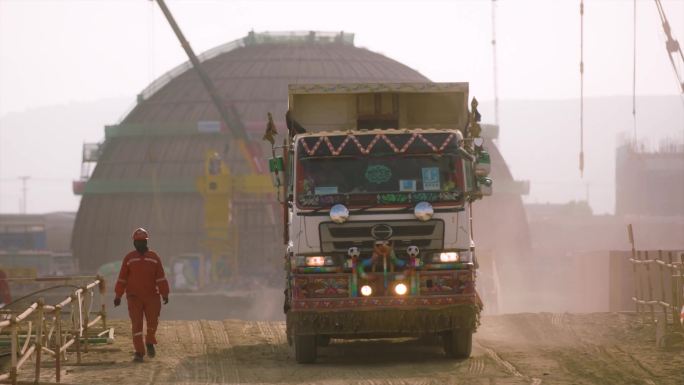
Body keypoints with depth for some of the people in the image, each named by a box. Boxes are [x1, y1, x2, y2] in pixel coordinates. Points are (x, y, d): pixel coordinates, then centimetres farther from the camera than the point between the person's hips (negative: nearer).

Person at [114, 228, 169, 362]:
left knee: (153, 321, 1)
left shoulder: (154, 258, 4)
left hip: (151, 296, 1)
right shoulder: (129, 258, 3)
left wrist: (164, 294, -3)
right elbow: (122, 278, 3)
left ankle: (149, 342, 31)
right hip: (134, 296, -1)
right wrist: (118, 296, 0)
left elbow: (160, 277, 3)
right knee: (136, 324, -5)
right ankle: (139, 352, -2)